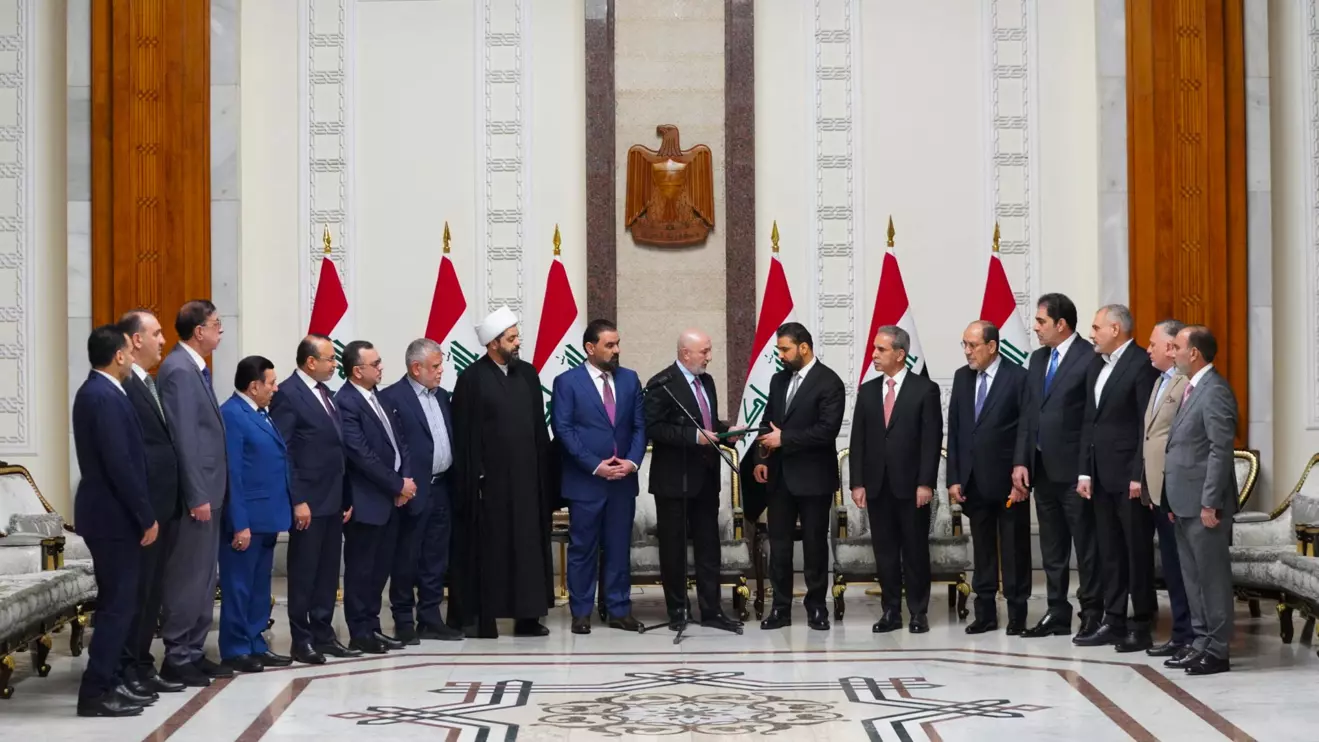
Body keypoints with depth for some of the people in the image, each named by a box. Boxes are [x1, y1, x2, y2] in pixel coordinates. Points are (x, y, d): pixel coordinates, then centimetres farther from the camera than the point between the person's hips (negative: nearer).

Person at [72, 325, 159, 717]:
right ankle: (95, 693, -4)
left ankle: (106, 683, 19)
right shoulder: (105, 397, -19)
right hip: (114, 516, -10)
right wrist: (146, 517, -17)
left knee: (116, 603, 14)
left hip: (107, 512, 10)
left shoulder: (96, 392, 13)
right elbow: (120, 465, -23)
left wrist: (141, 514, 18)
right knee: (118, 605, -7)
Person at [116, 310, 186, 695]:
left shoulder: (150, 385, 16)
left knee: (151, 590, 13)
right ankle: (126, 670, 4)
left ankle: (142, 666, 19)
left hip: (161, 506, 9)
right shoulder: (123, 387, -14)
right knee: (134, 589, -3)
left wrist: (172, 503, 11)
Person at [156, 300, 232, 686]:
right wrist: (197, 496, -21)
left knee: (203, 578, 13)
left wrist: (210, 493, 15)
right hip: (195, 494, -10)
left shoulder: (195, 368, 15)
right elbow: (184, 438, -20)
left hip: (208, 490, 10)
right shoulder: (178, 370, -16)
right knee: (187, 578, -4)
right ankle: (177, 658, 3)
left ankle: (194, 652, 20)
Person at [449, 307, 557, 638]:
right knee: (488, 548, 1)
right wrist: (473, 479, -10)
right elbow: (464, 434, -6)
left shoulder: (527, 373, 9)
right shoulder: (471, 379, -5)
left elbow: (539, 425, 11)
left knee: (528, 545, 5)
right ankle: (482, 617, 6)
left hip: (526, 474, 5)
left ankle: (527, 615, 10)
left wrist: (544, 471, 6)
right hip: (489, 476, -4)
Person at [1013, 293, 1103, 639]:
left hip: (1073, 469, -8)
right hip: (1042, 468, 8)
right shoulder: (1037, 359, 13)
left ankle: (1092, 614, 8)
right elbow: (1027, 413, 13)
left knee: (1086, 546, 1)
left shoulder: (1089, 359, -11)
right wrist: (1020, 461, 5)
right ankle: (1057, 614, 19)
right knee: (1052, 548, 13)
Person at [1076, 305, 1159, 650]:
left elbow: (1147, 424, -15)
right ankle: (1113, 622, 17)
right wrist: (1085, 472, 10)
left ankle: (1141, 627, 5)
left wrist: (1139, 475, -17)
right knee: (1109, 552, 11)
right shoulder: (1095, 368, 16)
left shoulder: (1141, 365, -10)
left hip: (1129, 477, -8)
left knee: (1138, 552, 0)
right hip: (1102, 477, 8)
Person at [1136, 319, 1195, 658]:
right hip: (1157, 491, 10)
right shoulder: (1160, 382, 18)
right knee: (1171, 567, 13)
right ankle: (1182, 633, 19)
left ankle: (1188, 636, 4)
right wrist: (1145, 485, 16)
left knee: (1182, 567, -2)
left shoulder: (1188, 384, -14)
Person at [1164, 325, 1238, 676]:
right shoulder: (1192, 389, 16)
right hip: (1186, 502, 10)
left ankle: (1217, 651, 2)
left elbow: (1221, 450, -19)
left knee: (1212, 576, -3)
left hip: (1204, 503, -10)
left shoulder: (1215, 391, -14)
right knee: (1193, 577, 14)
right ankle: (1201, 642, 21)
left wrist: (1210, 503, -21)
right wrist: (1173, 499, 16)